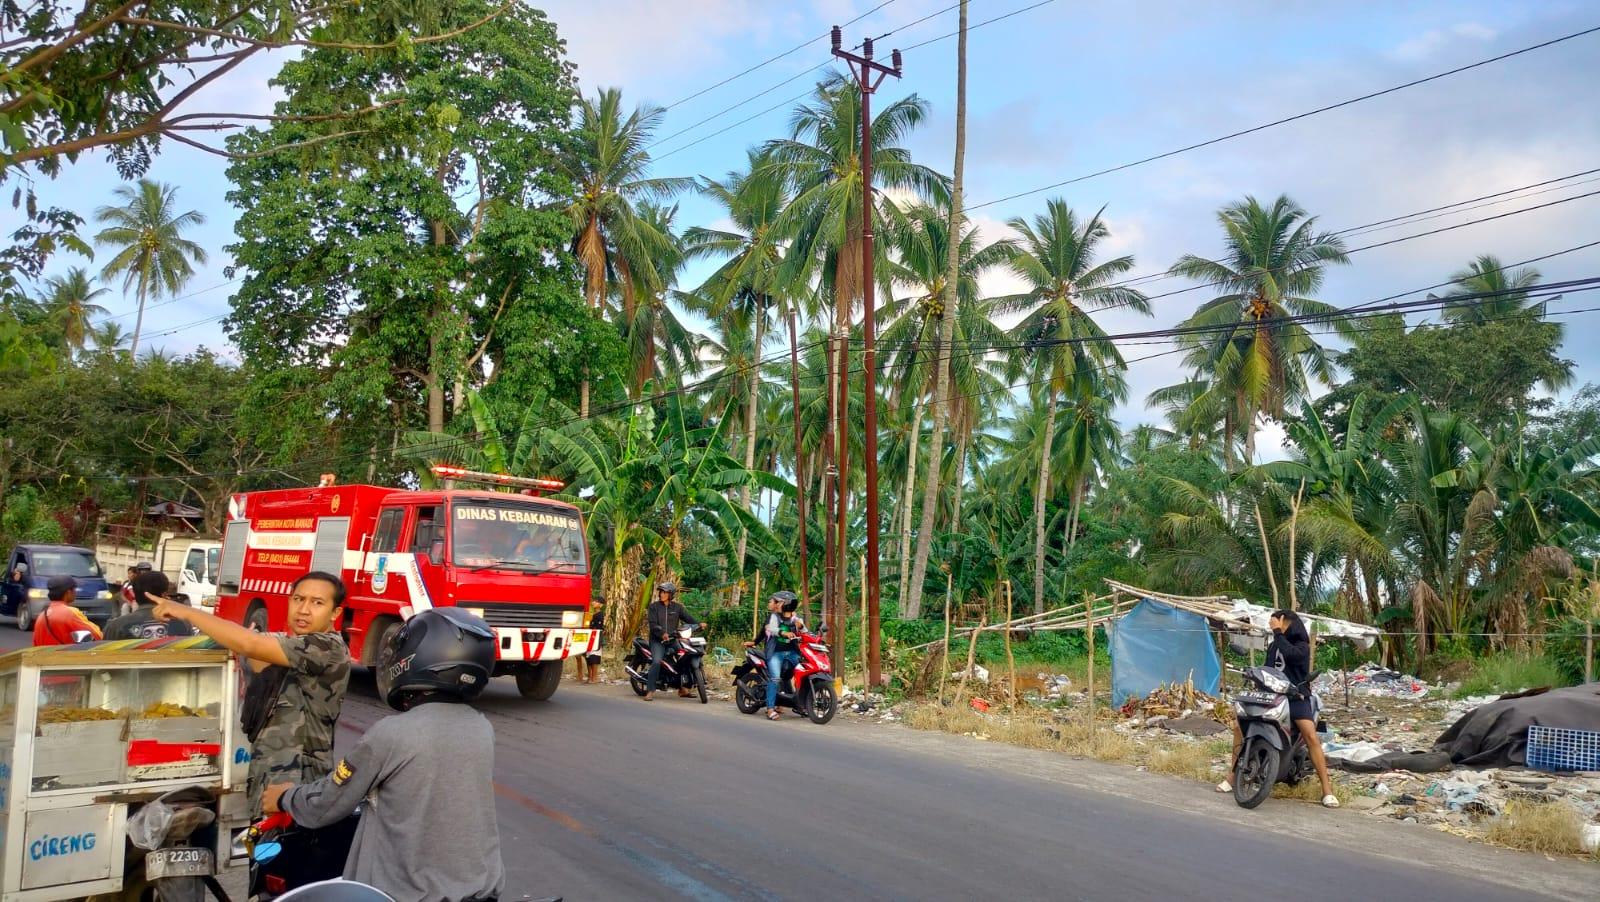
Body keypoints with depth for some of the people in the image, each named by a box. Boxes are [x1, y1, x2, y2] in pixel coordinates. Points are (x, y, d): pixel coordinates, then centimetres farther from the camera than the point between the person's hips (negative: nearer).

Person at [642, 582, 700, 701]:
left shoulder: (677, 607, 11)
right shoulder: (653, 606, 2)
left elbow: (688, 617, 0)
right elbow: (653, 624, -9)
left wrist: (698, 624, -19)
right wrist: (662, 633, -26)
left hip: (673, 639, 4)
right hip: (658, 640, -4)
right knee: (656, 662, -24)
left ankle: (682, 688, 9)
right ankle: (650, 690, -19)